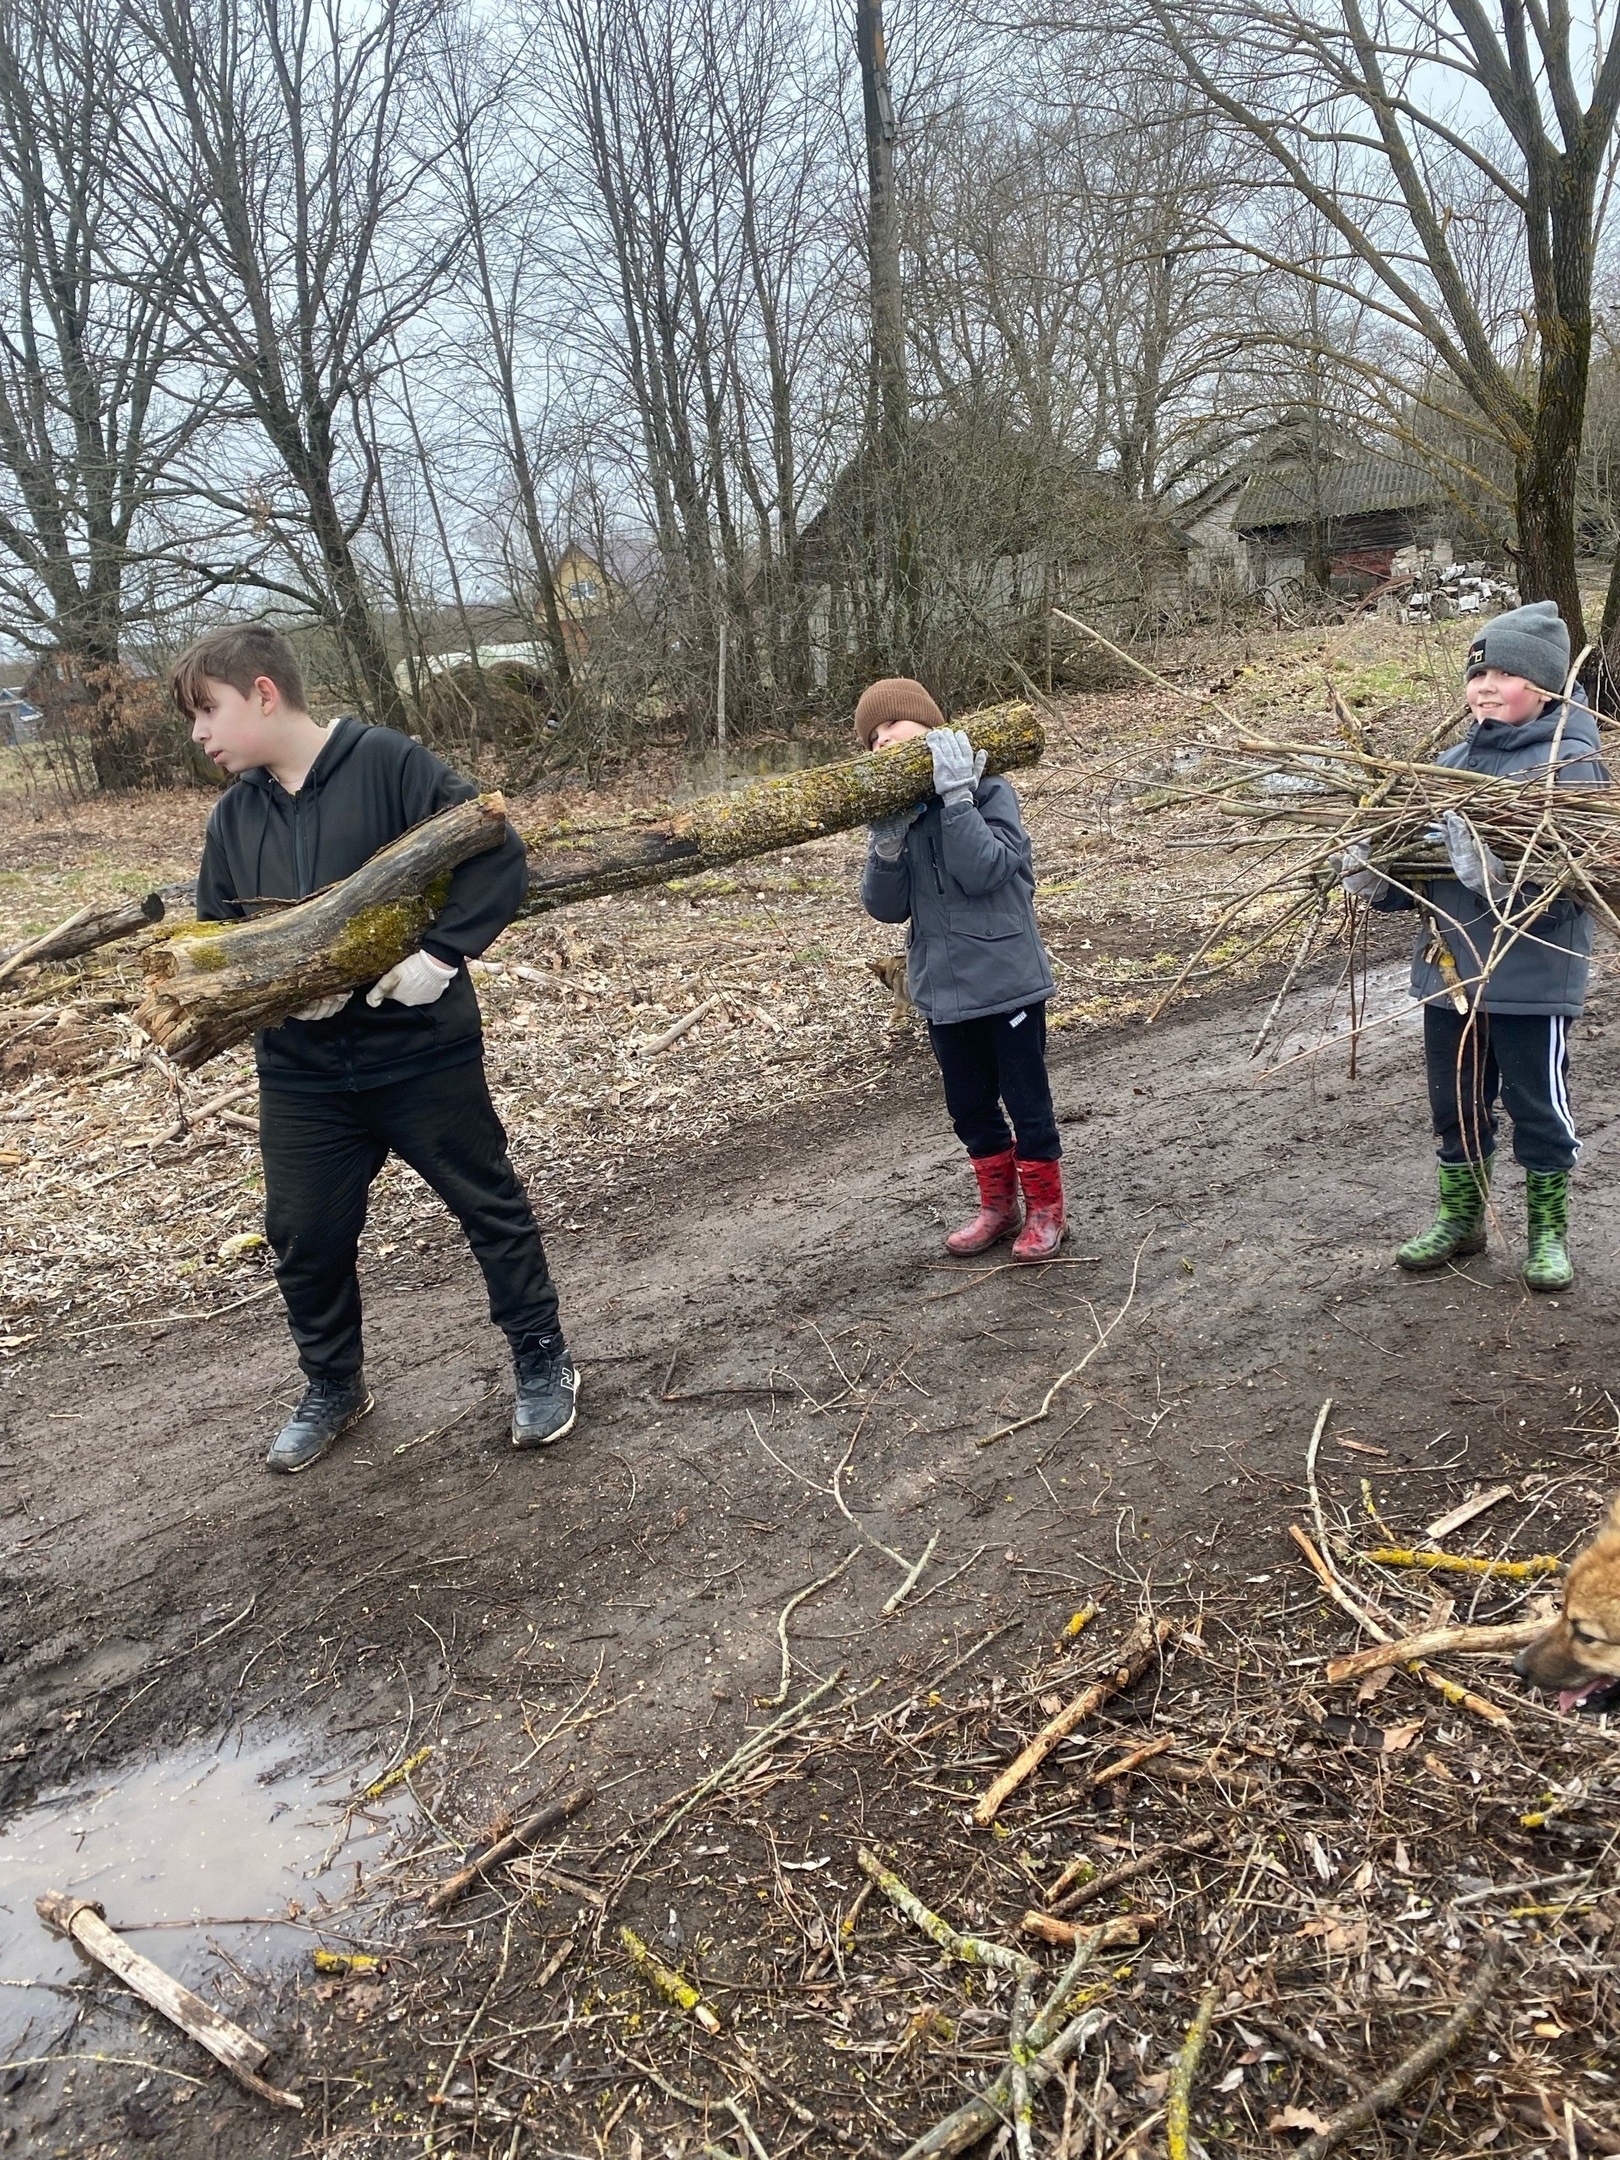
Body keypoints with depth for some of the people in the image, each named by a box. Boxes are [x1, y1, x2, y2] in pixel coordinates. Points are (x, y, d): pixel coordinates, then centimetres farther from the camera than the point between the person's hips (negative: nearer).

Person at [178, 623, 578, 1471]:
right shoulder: (234, 815, 5)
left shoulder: (387, 764, -14)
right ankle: (333, 1386, 34)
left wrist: (440, 955, -23)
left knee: (490, 1206, 10)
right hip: (301, 1070, 5)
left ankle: (542, 1361, 29)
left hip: (422, 1049, -5)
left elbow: (500, 855, -16)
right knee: (305, 1233, 12)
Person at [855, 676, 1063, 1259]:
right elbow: (886, 907, -3)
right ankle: (998, 1204, 34)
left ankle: (1045, 1208, 24)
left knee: (1026, 1101, 7)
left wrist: (956, 795, -27)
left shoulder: (989, 793, -11)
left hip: (1007, 981, -5)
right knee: (969, 1105, 17)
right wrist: (888, 843, -19)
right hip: (944, 988, 5)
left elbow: (984, 871, -26)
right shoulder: (893, 813, 3)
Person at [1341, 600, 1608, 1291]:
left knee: (1538, 1107, 10)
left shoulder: (1572, 763, -11)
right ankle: (1460, 1217, 36)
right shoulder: (1452, 760, 6)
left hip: (1530, 976, -5)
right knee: (1455, 1104, 17)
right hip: (1449, 970, 6)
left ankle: (1550, 1229, 29)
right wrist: (1381, 882, -9)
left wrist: (1499, 876, -37)